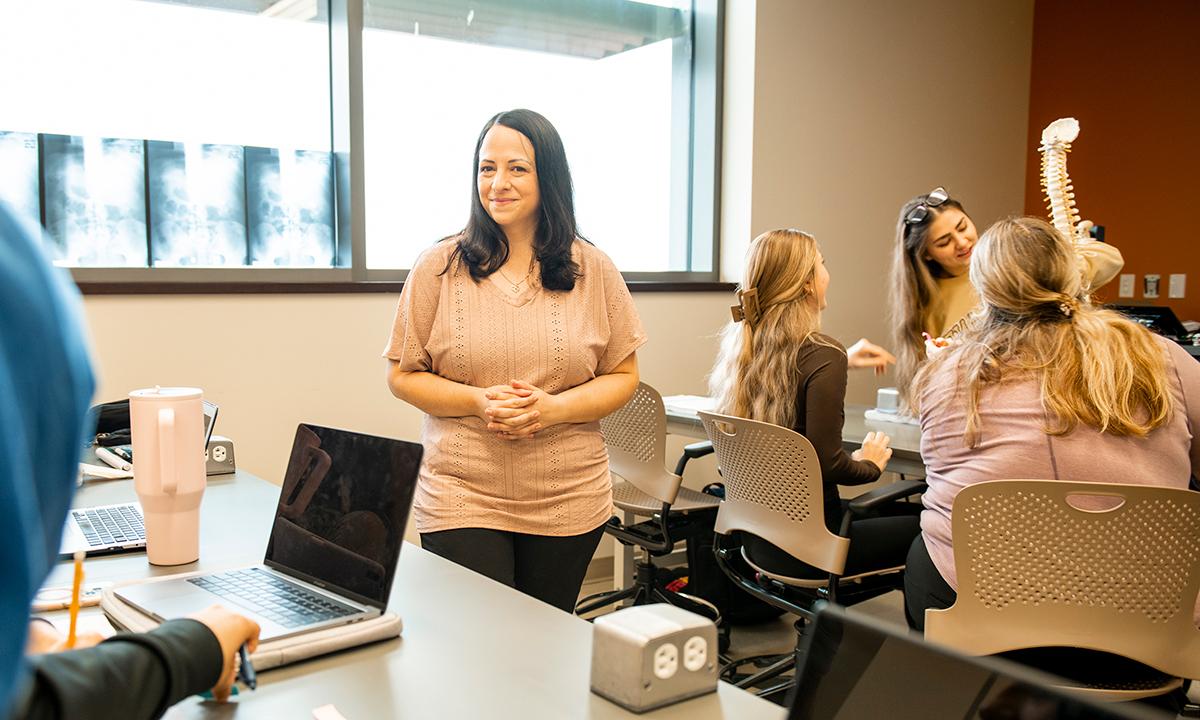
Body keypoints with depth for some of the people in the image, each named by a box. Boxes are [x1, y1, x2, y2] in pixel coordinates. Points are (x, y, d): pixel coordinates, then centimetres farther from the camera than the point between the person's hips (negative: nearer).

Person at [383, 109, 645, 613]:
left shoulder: (593, 270, 2)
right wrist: (479, 401, -14)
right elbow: (402, 375, 2)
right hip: (461, 498, -1)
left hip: (568, 501, 2)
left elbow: (623, 376, 5)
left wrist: (554, 408, -13)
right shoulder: (439, 267, -1)